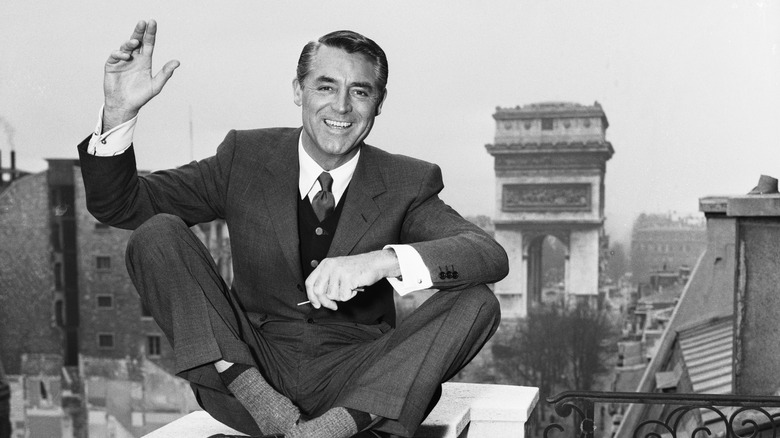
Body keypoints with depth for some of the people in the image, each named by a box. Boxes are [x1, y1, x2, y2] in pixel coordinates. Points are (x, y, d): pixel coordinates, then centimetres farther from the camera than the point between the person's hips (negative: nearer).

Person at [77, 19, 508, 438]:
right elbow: (119, 205, 1)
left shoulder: (407, 183, -1)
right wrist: (119, 113, -17)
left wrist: (384, 261, -34)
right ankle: (260, 401, -24)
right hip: (243, 370, 1)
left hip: (354, 383, 0)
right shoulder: (245, 156, 2)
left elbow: (491, 255, -17)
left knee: (476, 302, -21)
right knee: (156, 235, -14)